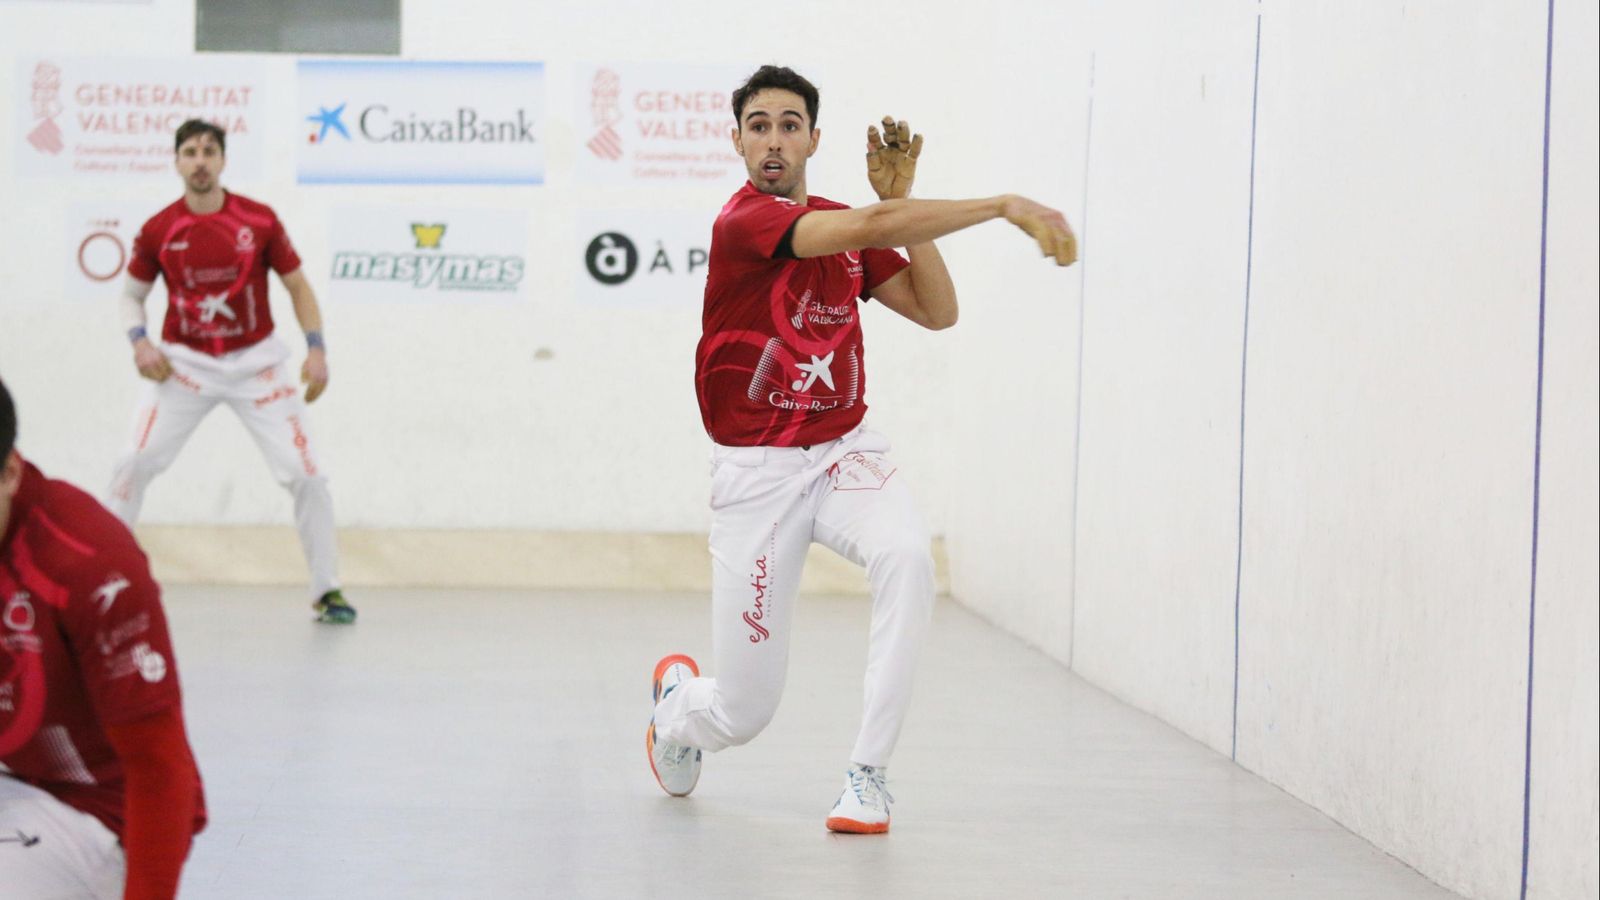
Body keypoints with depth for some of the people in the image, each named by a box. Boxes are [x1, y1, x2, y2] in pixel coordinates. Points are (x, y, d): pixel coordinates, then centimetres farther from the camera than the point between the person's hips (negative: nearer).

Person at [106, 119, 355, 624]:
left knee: (307, 474, -7)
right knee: (135, 464, -11)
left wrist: (316, 348, -7)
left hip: (256, 362, 0)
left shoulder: (260, 221, -7)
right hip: (185, 363, 0)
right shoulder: (157, 231, -5)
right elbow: (133, 295, 9)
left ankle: (326, 591, 8)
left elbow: (298, 285, 3)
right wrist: (139, 341, -10)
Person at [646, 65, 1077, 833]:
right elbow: (872, 226, -30)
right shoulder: (743, 221, -16)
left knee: (907, 555, -32)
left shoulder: (849, 227, 7)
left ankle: (867, 774, -22)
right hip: (756, 472, -5)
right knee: (743, 713, 1)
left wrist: (898, 199, -6)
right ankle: (676, 704, 41)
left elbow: (938, 311, 2)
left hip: (844, 453, 5)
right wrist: (1006, 206, -29)